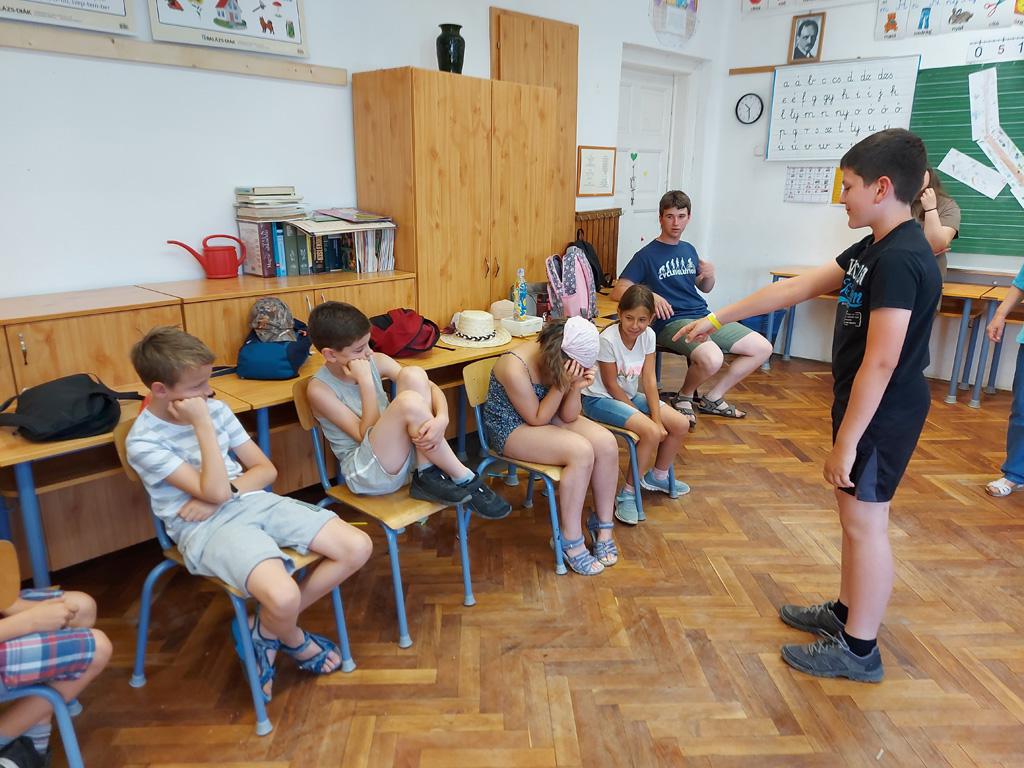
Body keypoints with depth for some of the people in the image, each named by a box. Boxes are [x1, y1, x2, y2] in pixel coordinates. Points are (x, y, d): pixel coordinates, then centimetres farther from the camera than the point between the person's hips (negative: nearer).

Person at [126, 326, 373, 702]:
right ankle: (294, 641, 7)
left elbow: (265, 469, 10)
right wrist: (202, 424, -19)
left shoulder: (215, 408, 7)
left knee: (357, 547, -11)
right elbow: (214, 492, -18)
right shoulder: (143, 442, -10)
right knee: (283, 597, -34)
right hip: (208, 528, -6)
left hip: (255, 502, 6)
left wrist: (224, 491, -9)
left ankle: (265, 627, 5)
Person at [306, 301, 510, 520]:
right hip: (365, 472, -5)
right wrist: (366, 381, -23)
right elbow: (366, 435, -18)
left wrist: (441, 418, -26)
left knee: (413, 375, -19)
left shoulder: (375, 361, 1)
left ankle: (429, 477, -19)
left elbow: (431, 387, -4)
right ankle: (466, 480, -18)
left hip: (405, 452, 6)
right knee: (409, 401, -32)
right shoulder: (320, 389, -13)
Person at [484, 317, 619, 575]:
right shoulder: (515, 368, -30)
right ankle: (570, 540, -16)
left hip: (547, 419, 7)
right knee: (581, 451, -28)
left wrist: (576, 387, -24)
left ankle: (603, 524, 0)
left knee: (607, 442, -16)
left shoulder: (563, 362, -10)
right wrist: (562, 384, -28)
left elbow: (568, 415, -5)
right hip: (511, 428, -7)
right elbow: (537, 418, -20)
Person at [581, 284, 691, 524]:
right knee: (652, 433, -26)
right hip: (600, 399, -7)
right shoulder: (608, 339, -24)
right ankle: (628, 493, -9)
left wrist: (657, 418, -16)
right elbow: (611, 385, -18)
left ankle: (658, 476, 24)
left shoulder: (648, 335, -7)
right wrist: (647, 419, -15)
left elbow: (649, 380, -7)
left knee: (681, 424, -1)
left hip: (629, 395, 7)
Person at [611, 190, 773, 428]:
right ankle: (684, 397, -2)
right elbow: (617, 291, -10)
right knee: (711, 359, -35)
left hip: (704, 316, 8)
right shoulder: (646, 255, -2)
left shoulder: (689, 250, 19)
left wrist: (709, 275, 4)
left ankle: (712, 399, 10)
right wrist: (651, 296, -28)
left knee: (763, 348, 0)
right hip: (672, 322, -7)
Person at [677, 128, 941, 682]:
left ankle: (858, 649, 17)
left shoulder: (900, 260, -23)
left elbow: (880, 362, -26)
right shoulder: (873, 250, 8)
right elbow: (795, 288, 11)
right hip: (865, 405, 10)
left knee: (864, 522, 2)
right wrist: (717, 318, 12)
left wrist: (845, 442, -23)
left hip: (881, 414, -10)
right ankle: (846, 611, 36)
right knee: (855, 516, 19)